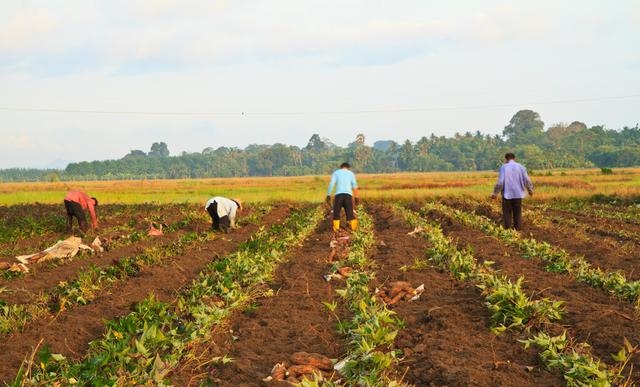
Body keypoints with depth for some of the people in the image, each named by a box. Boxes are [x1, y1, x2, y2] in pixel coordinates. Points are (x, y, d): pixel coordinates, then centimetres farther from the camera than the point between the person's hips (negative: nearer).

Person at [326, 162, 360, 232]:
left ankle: (336, 229, -6)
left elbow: (331, 184, 1)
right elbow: (355, 186, 6)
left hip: (339, 195, -1)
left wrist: (328, 195, -1)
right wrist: (356, 198, 4)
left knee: (336, 213, 6)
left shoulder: (336, 172, 16)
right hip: (348, 195, 1)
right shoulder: (351, 173, 19)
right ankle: (354, 228, -9)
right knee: (350, 214, 3)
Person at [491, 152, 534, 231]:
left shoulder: (504, 167, -6)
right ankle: (517, 229, 11)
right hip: (518, 194, 2)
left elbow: (500, 181, -12)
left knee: (507, 213, 7)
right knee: (517, 214, 10)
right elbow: (527, 180, 1)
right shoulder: (521, 167, 2)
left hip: (507, 194, -2)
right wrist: (530, 190, 18)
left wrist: (495, 192, -3)